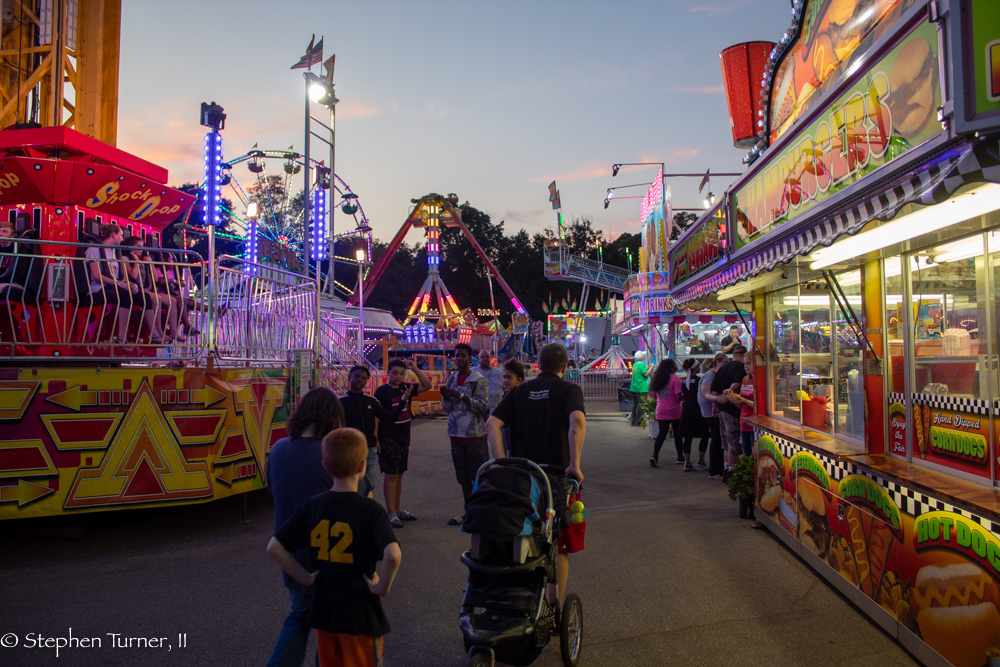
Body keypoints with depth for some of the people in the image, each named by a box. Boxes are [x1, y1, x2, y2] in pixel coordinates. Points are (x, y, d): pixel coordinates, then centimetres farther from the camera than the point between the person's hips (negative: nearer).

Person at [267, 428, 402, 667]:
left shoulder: (311, 506, -5)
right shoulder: (370, 510, -18)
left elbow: (274, 548, -4)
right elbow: (393, 555, -32)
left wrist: (305, 578, 1)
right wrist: (383, 587, -16)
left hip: (323, 610, 4)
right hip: (361, 613, -4)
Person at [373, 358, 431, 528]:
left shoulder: (405, 387, 7)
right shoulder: (382, 391, -10)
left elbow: (427, 386, 7)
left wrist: (414, 368, -1)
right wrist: (375, 439, -16)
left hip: (404, 438, 7)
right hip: (388, 439, -7)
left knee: (399, 474, 13)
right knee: (391, 475, -3)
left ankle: (397, 510, 23)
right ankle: (391, 513, 2)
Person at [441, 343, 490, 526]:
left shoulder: (479, 380, -7)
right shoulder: (452, 379, 11)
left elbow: (483, 406, -16)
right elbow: (448, 408, 14)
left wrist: (461, 396, -21)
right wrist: (445, 396, -6)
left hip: (474, 433, -6)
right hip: (456, 433, 6)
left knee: (478, 474, -2)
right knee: (462, 475, 12)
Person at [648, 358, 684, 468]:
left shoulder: (657, 378, 7)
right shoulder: (675, 379, -11)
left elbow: (654, 395, 12)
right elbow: (678, 397, -16)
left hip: (661, 411, 4)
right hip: (674, 411, -4)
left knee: (662, 433, 5)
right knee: (677, 434, 10)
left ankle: (654, 455, -13)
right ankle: (680, 457, 21)